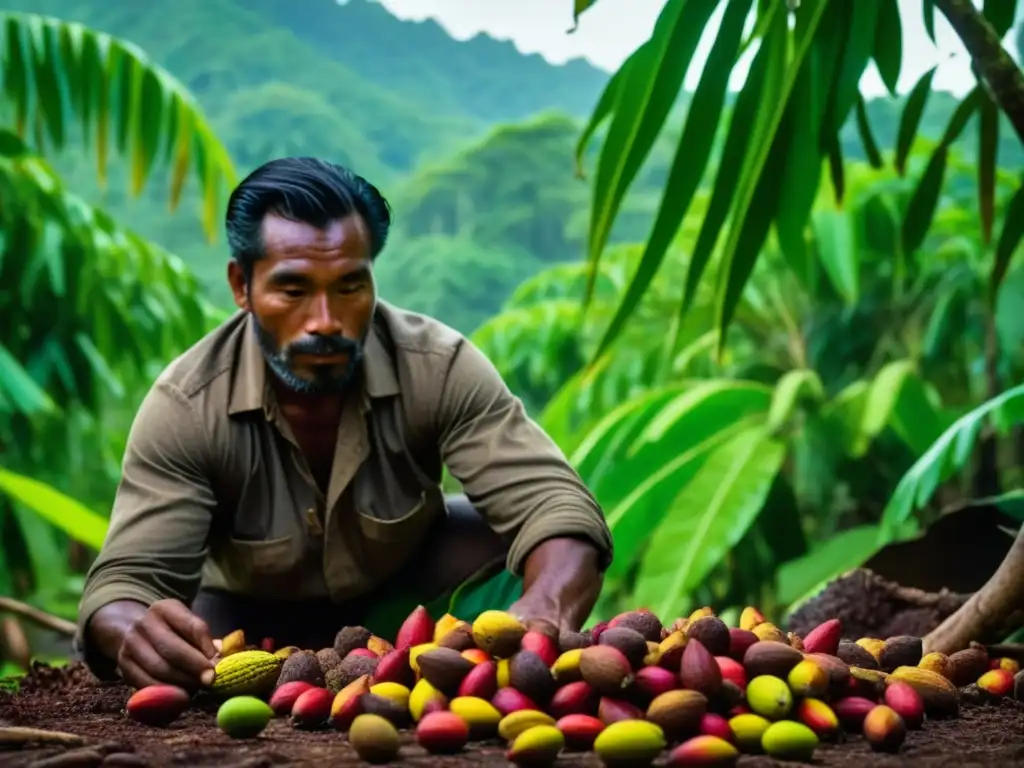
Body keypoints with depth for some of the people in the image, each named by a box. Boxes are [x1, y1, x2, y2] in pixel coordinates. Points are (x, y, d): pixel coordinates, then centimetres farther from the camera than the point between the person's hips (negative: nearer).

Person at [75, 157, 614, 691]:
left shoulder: (439, 368, -24)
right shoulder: (186, 407, -27)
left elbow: (553, 503, -32)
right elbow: (126, 579, -30)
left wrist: (545, 611, -56)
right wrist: (134, 631, -58)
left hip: (403, 601, 0)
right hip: (252, 620, 1)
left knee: (505, 542, -26)